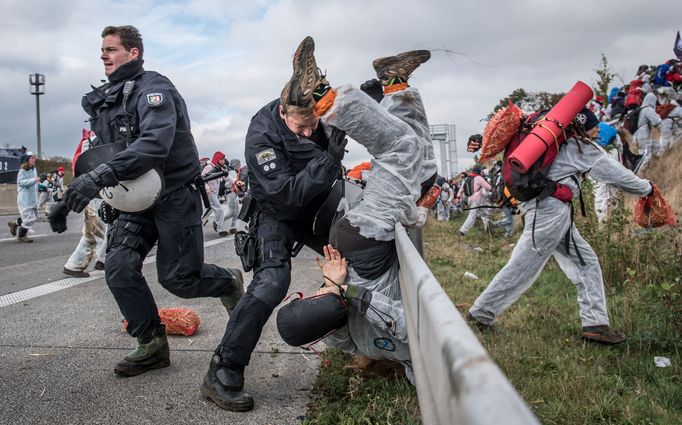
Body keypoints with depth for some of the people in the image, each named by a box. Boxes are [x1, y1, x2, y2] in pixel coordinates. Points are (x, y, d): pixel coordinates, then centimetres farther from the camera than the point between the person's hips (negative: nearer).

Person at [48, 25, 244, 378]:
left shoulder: (153, 88, -13)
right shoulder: (103, 102, 15)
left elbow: (155, 143, -31)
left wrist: (101, 176, -41)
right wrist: (68, 200, 13)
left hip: (174, 195, -7)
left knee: (177, 278, -5)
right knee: (118, 267, -10)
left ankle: (229, 282, 28)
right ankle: (152, 344, 4)